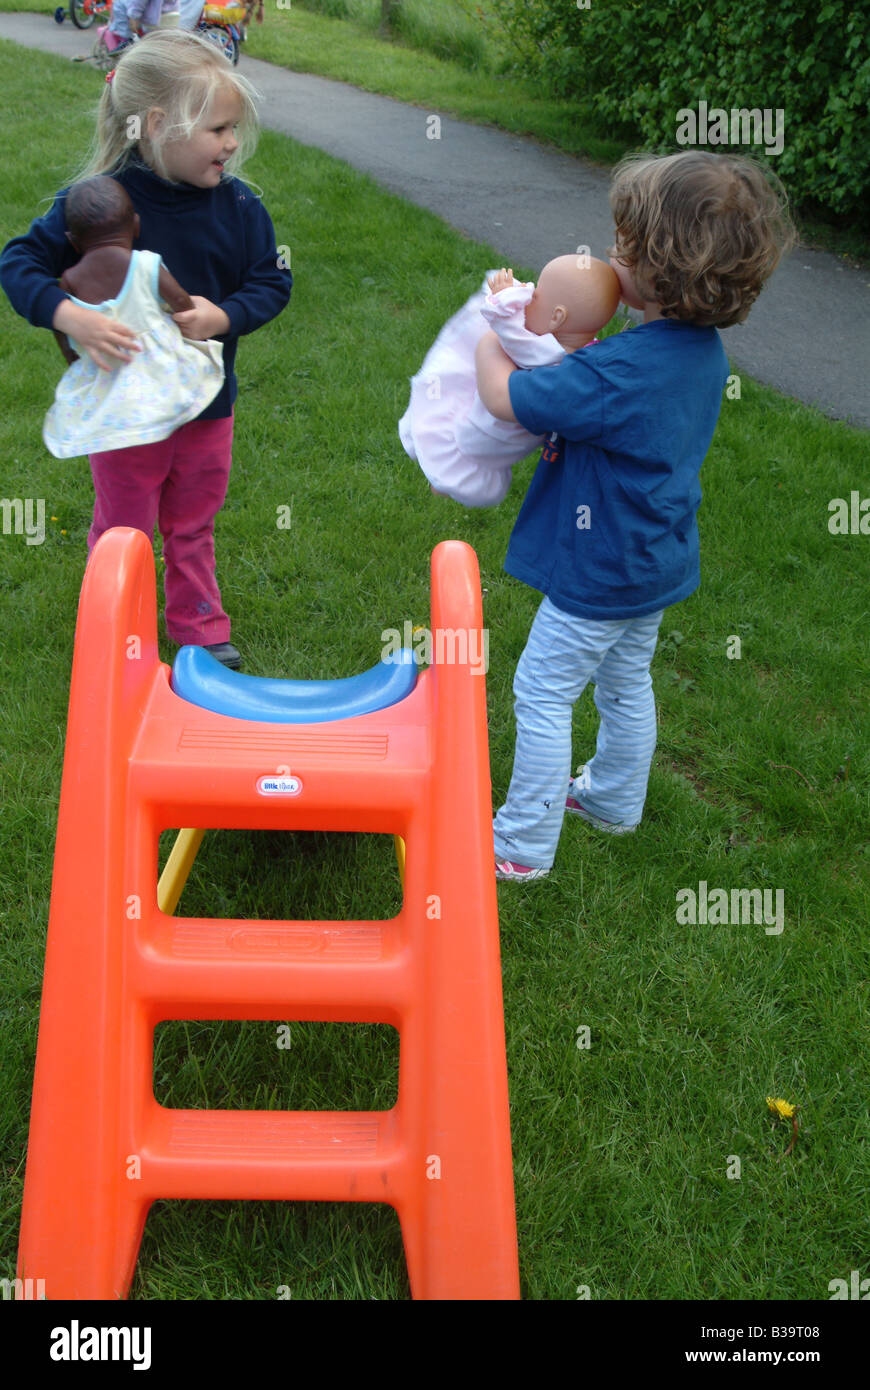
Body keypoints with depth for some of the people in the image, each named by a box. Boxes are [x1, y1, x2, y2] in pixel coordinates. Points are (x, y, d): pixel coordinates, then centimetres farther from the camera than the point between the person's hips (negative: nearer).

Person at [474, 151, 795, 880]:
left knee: (543, 693, 6)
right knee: (627, 684, 24)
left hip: (598, 574, -9)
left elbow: (506, 398, -26)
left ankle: (523, 842, 17)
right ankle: (613, 800, 45)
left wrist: (491, 340, -7)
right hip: (655, 561, 9)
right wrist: (553, 346, -4)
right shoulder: (704, 350, -3)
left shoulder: (619, 372, -32)